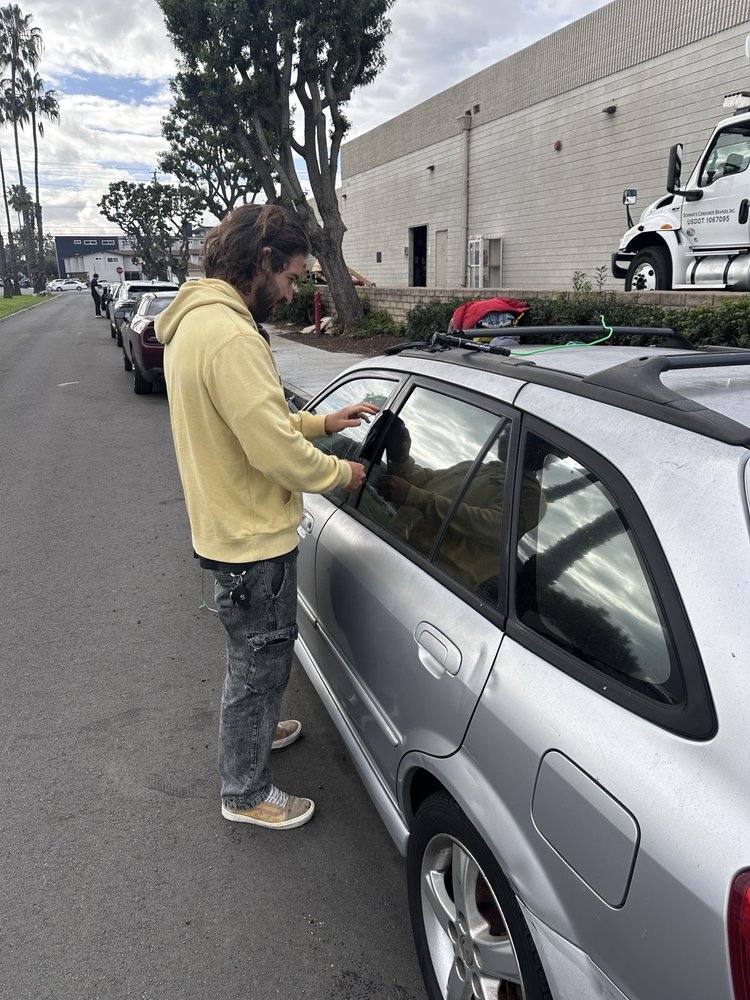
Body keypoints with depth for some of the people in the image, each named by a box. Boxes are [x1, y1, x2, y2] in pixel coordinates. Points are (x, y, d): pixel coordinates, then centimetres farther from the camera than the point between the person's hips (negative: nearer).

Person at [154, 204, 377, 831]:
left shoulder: (194, 321, 8)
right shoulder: (231, 337, -27)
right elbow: (276, 452, -29)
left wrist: (322, 422, 9)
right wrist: (342, 473, -12)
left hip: (228, 526, 10)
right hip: (252, 539, -10)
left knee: (259, 651, 28)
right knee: (260, 659, 7)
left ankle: (254, 728, 51)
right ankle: (246, 793, 27)